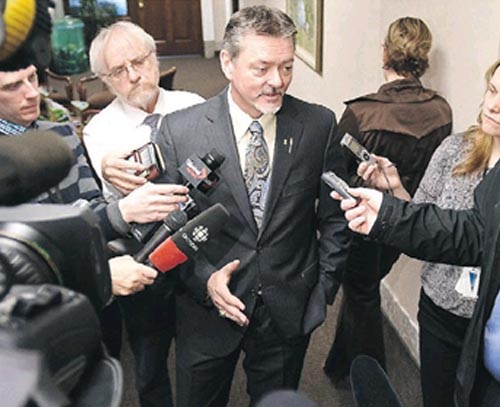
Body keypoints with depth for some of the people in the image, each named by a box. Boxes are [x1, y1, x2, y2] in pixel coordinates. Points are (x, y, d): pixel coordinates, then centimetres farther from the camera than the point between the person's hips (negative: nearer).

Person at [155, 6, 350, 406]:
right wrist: (204, 279, -16)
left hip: (291, 312, 1)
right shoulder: (179, 130, -11)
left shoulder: (319, 125, -8)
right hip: (207, 311, 0)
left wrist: (325, 287, 1)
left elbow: (334, 215, 2)